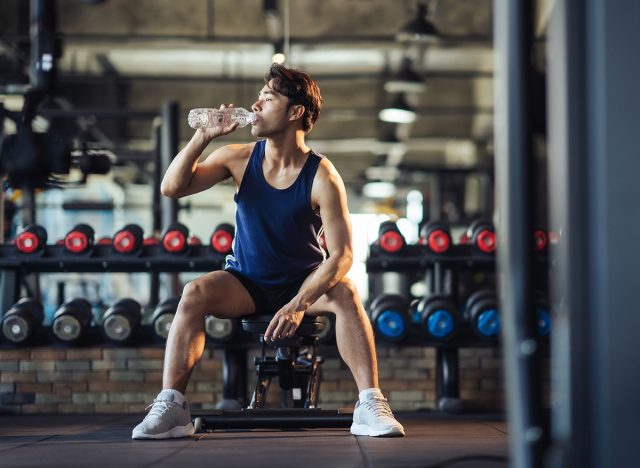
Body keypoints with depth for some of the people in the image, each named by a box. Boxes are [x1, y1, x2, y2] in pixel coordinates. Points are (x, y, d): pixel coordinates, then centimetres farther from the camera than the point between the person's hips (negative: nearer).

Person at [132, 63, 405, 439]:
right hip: (246, 282, 2)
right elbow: (172, 188, -11)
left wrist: (299, 304, -34)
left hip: (303, 282, -2)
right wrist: (202, 137, -22)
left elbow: (341, 254, -22)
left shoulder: (322, 177, -18)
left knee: (345, 293, -33)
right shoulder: (239, 159, -7)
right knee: (194, 293, -28)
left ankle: (371, 406, -31)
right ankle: (171, 406, -28)